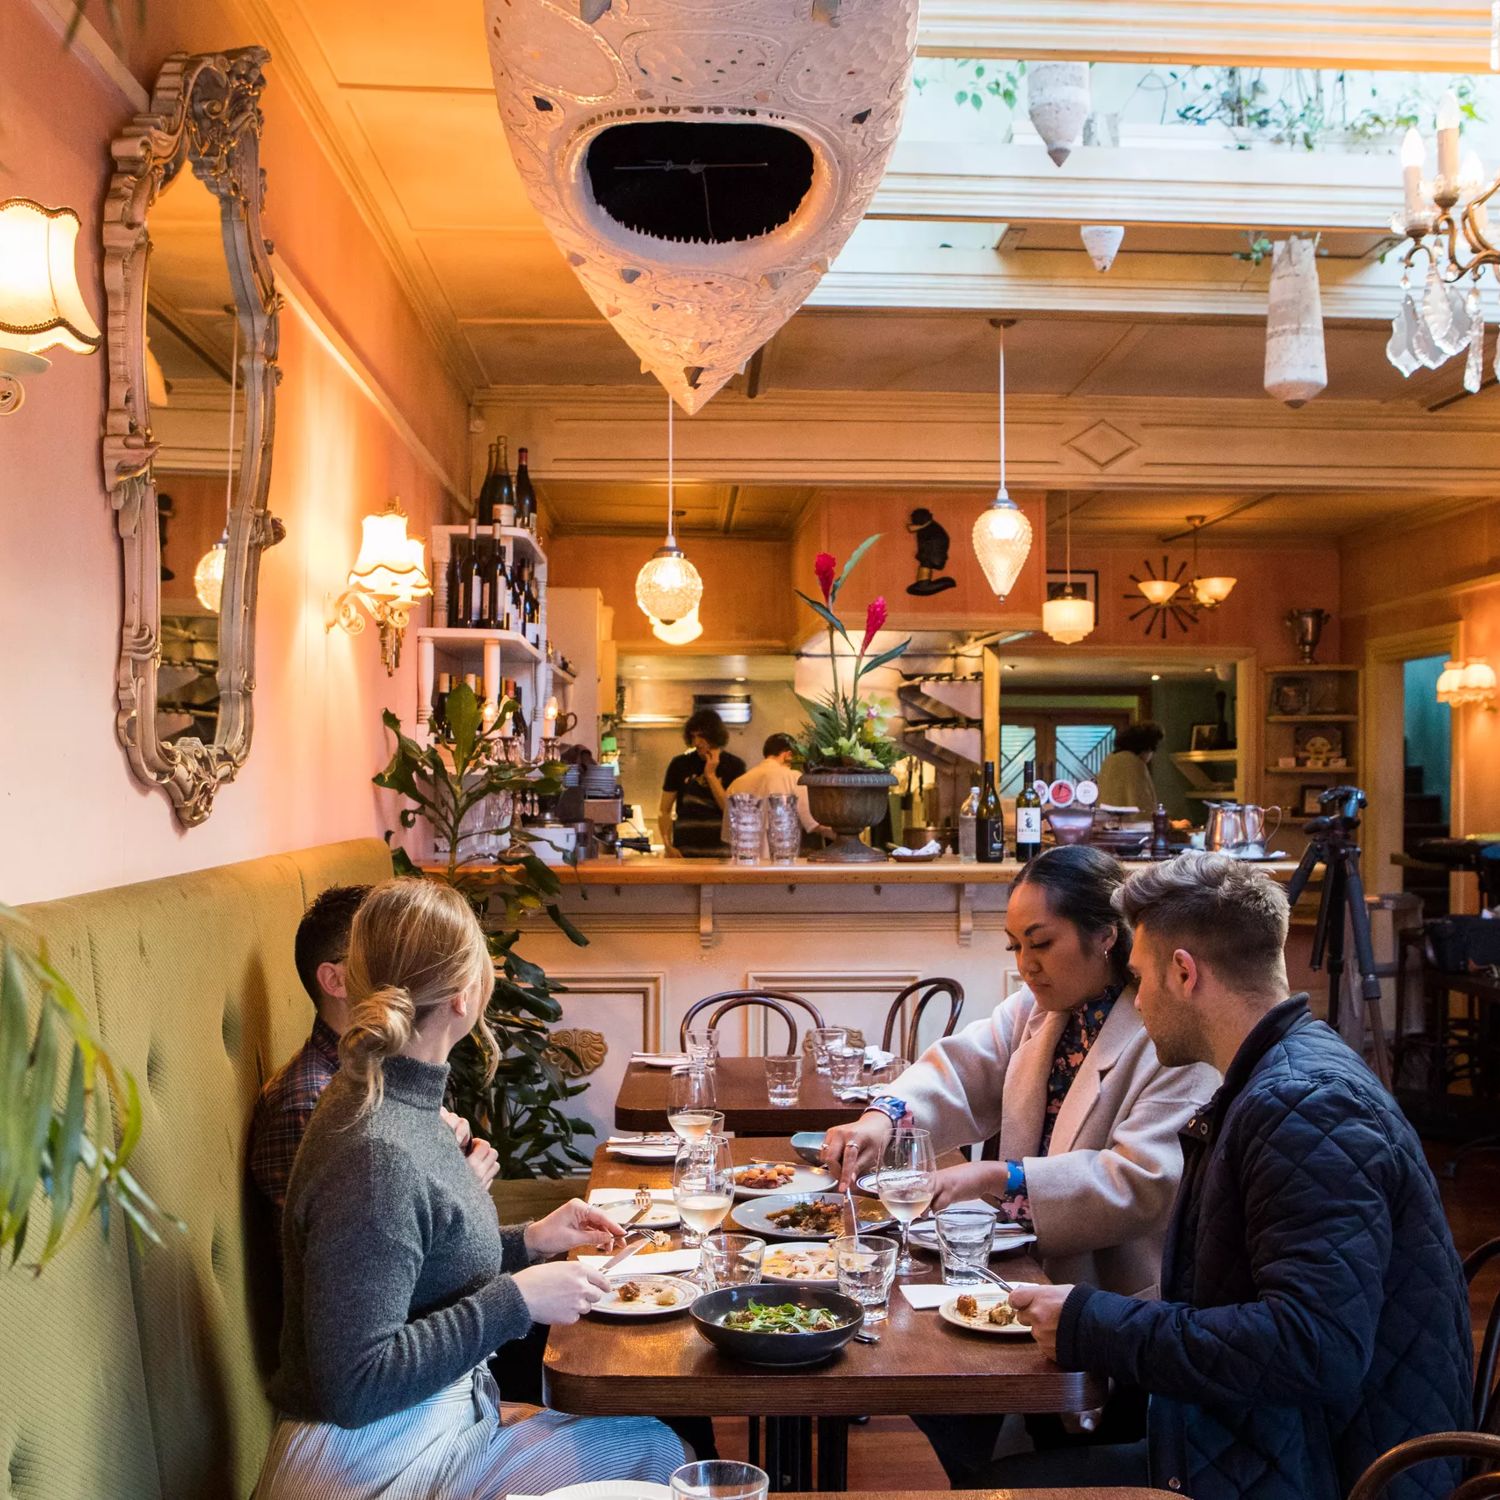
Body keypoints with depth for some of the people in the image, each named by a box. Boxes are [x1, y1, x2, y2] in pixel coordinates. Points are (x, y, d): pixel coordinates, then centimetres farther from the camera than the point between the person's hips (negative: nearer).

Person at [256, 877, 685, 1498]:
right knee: (652, 1447, -2)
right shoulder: (375, 1155, -27)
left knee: (655, 1441, 11)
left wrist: (526, 1242, 5)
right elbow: (355, 1386, -27)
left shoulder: (390, 1098, 2)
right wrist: (518, 1298, -23)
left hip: (438, 1418, 9)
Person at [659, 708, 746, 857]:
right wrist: (668, 846, -4)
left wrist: (711, 775, -9)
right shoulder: (680, 764, 6)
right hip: (684, 853, 1)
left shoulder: (734, 766, 3)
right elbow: (665, 810, 8)